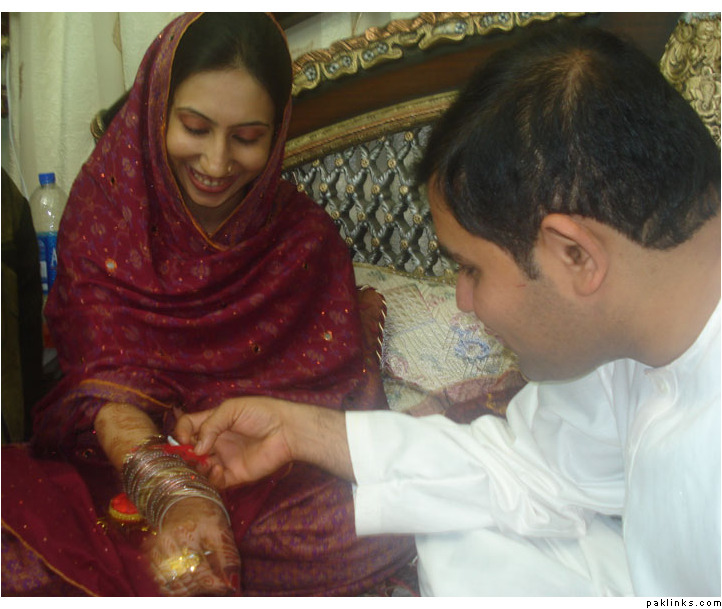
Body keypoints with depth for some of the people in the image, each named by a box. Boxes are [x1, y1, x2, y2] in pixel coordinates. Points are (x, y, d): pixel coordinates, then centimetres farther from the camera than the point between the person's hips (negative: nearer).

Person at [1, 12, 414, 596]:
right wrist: (172, 494, -28)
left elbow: (324, 385, 0)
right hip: (113, 466, -2)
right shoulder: (106, 204, 0)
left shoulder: (303, 235, 3)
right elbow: (104, 378, -10)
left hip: (266, 484, 3)